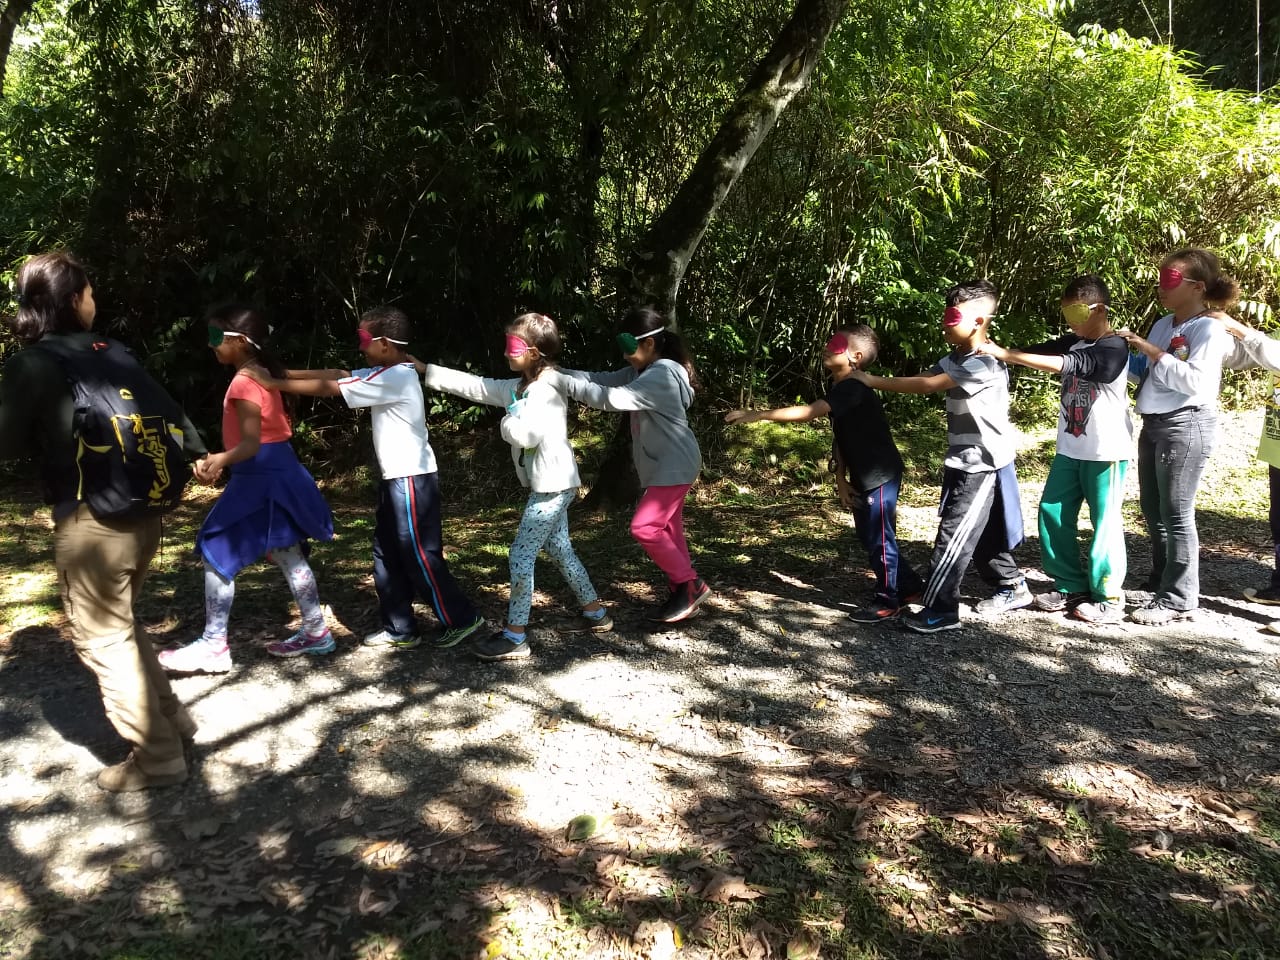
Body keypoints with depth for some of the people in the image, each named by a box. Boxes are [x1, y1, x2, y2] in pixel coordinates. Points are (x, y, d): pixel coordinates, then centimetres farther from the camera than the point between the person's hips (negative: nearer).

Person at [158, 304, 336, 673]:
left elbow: (251, 443, -25)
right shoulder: (264, 375, 11)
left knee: (216, 553, -2)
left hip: (259, 479, -10)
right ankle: (316, 632, 22)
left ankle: (214, 646, 4)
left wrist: (221, 460, -45)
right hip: (278, 473, 10)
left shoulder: (244, 383, -17)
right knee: (287, 555, 15)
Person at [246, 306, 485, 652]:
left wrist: (273, 383, -9)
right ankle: (401, 630, 22)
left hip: (412, 480, -10)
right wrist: (286, 373, 5)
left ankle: (462, 619, 11)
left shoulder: (394, 378, -19)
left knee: (419, 557, -2)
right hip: (396, 478, 10)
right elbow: (337, 374, 10)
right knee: (387, 555, 13)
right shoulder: (389, 373, 10)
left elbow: (329, 388, -16)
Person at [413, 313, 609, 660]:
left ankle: (515, 637, 2)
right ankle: (595, 613, 31)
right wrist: (425, 370, 11)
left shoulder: (547, 389, -18)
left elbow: (524, 435, -30)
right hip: (549, 486, 10)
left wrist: (508, 420, -10)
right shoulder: (518, 387, 10)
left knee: (521, 555, -6)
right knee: (560, 551, 18)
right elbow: (473, 385, 12)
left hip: (553, 486, -10)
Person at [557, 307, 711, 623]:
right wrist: (556, 372, -9)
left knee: (645, 528, -13)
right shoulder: (643, 372, 9)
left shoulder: (662, 375, -23)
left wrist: (561, 382, -29)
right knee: (668, 531, 14)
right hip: (663, 466, 10)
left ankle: (689, 584, -1)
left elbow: (612, 398, -30)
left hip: (674, 467, -10)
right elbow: (601, 379, 3)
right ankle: (683, 589, 24)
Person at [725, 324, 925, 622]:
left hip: (881, 475, -10)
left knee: (879, 538, 0)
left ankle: (887, 601, 15)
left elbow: (808, 412, -35)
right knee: (869, 537, 17)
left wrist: (757, 415, -37)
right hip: (863, 477, 10)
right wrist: (841, 478, 2)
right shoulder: (839, 389, 7)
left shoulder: (853, 388, -23)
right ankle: (909, 586, 32)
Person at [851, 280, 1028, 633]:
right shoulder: (956, 359, 10)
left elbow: (926, 386, -25)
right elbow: (922, 377, 1)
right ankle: (1012, 587, 36)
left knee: (954, 536, -6)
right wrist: (873, 380, -13)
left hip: (981, 465, -9)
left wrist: (873, 382, -21)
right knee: (983, 533, 19)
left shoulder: (985, 364, -22)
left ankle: (940, 611, 0)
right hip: (965, 462, 9)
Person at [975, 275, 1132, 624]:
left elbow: (1063, 364, -29)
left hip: (1105, 451, -7)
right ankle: (1071, 586, 21)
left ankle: (1109, 598, 13)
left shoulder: (1114, 349, -17)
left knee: (1105, 522, 1)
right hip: (1069, 449, 8)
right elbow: (1034, 353, 0)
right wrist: (994, 350, -20)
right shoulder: (1072, 342, 7)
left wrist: (1004, 354, -34)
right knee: (1052, 513, 8)